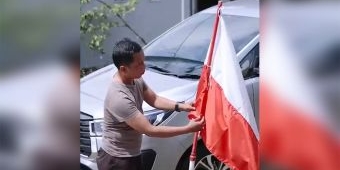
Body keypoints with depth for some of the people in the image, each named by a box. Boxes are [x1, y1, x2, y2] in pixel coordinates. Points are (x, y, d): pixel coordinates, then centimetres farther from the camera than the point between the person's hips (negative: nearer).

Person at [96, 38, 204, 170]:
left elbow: (154, 99, 11)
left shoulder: (135, 80, -5)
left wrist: (181, 106, -5)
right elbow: (150, 130, -30)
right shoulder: (119, 98, -33)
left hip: (131, 156, 9)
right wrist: (188, 129, -26)